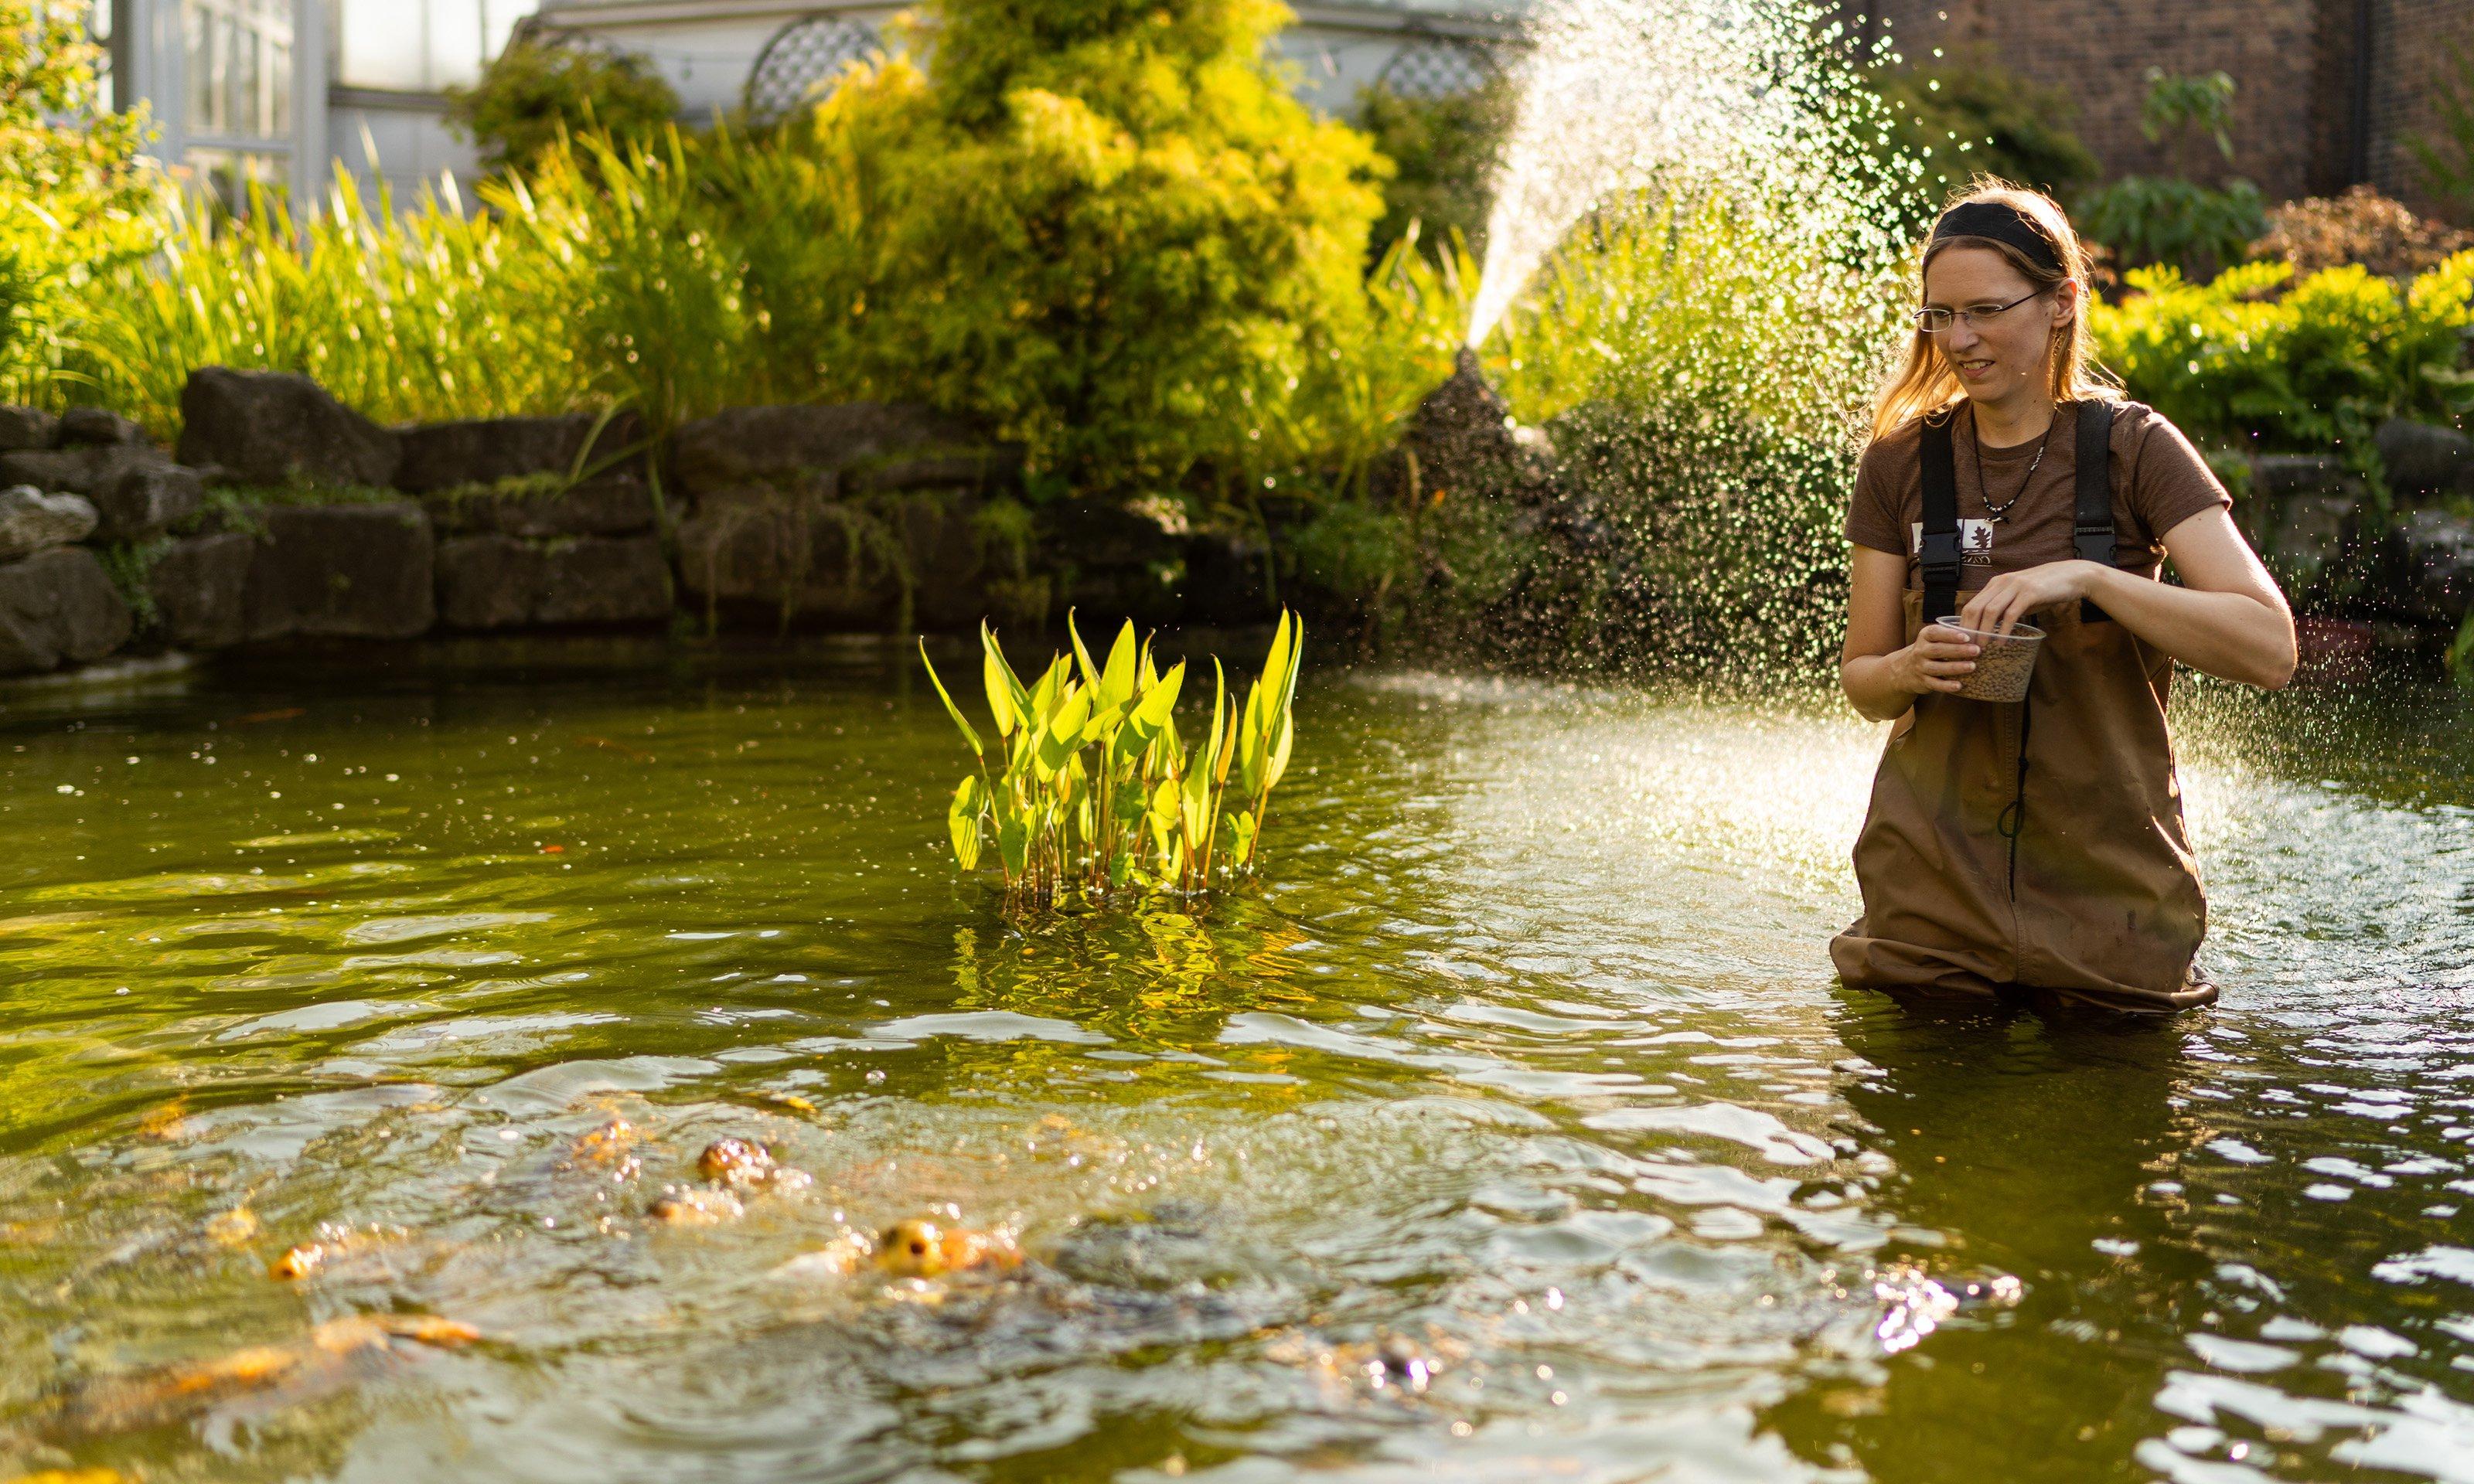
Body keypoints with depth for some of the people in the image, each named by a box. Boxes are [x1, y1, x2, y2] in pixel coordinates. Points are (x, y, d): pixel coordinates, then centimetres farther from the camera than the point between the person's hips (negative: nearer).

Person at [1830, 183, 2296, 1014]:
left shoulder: (2134, 449, -5)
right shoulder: (1903, 462, 2)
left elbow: (2270, 648, -15)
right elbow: (1862, 682, 7)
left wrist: (2086, 577, -25)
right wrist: (1911, 670, -16)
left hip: (2109, 883, -1)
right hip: (1934, 888, 2)